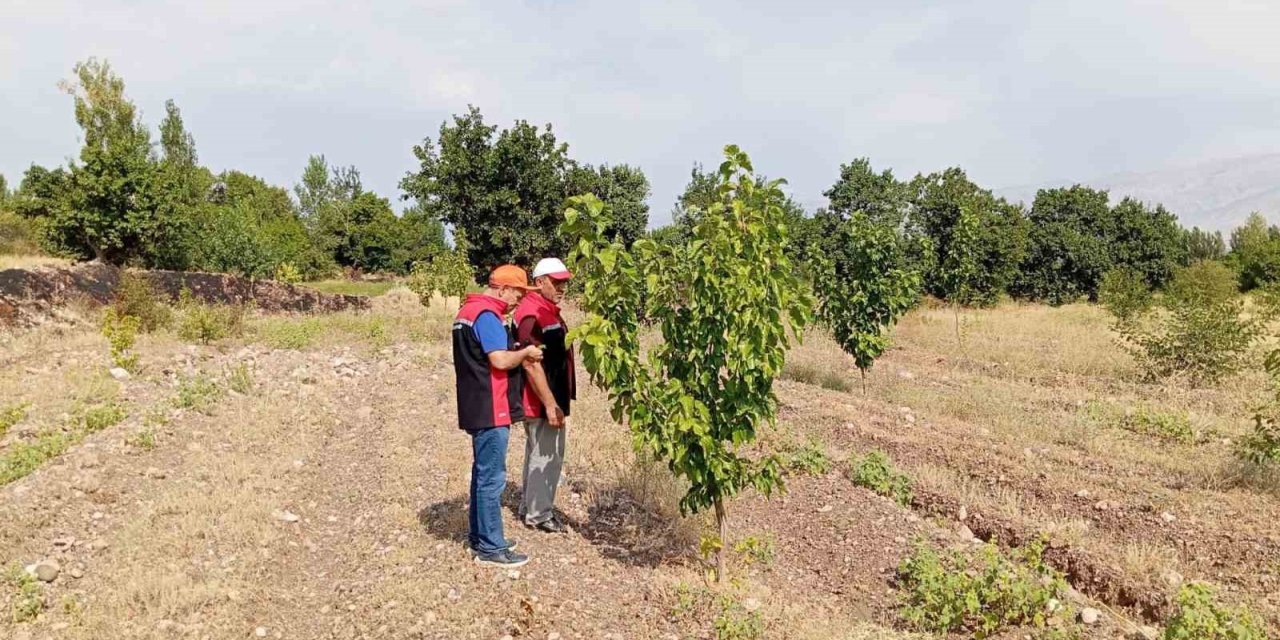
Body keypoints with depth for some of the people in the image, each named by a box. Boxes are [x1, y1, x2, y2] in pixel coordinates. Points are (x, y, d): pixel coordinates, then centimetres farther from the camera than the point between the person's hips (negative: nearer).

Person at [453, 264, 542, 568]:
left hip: (478, 409, 11)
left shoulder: (469, 310, 16)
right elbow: (501, 360, -25)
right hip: (491, 411, -11)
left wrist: (518, 355, 9)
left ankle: (479, 536, 28)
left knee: (483, 474, 18)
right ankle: (491, 547, 3)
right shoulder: (487, 314, -17)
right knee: (492, 478, -4)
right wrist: (526, 352, -7)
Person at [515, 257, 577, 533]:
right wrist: (550, 405, -24)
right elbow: (531, 364, -25)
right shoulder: (533, 314, -20)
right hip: (543, 401, -11)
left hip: (547, 399, 11)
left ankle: (530, 506, 31)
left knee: (538, 453, 19)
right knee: (547, 455, -1)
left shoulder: (547, 310, 13)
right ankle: (539, 514, 11)